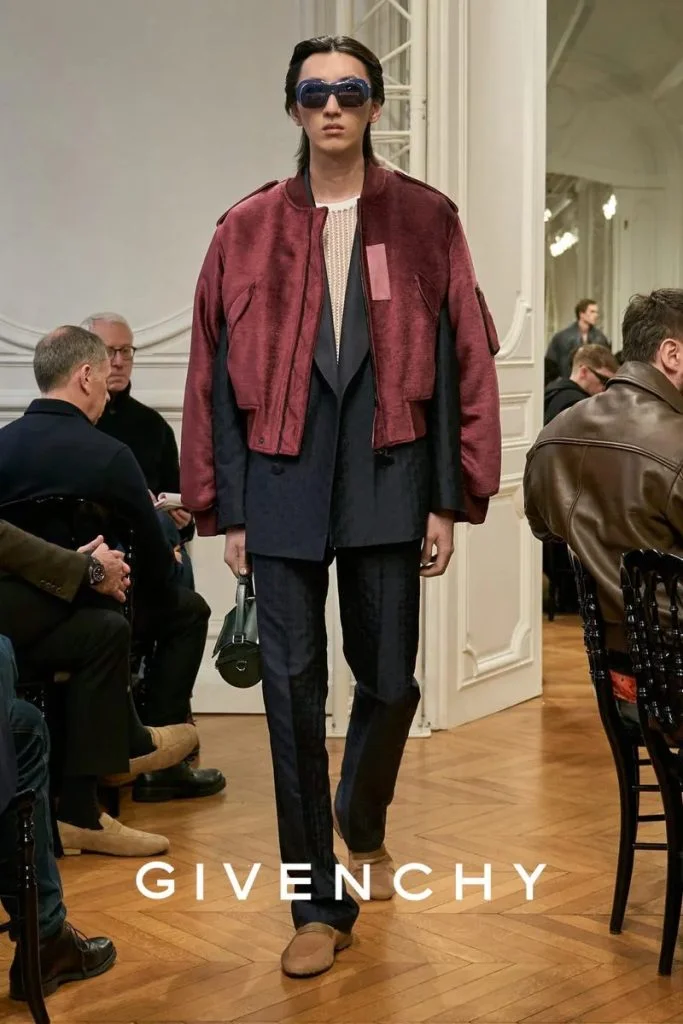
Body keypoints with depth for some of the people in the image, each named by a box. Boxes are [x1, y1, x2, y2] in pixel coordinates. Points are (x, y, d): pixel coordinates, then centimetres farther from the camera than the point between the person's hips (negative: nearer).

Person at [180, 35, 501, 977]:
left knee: (389, 684, 8)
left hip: (387, 485, 0)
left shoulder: (425, 220, 4)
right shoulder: (247, 230, 6)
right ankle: (321, 904, 13)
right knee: (294, 692, 0)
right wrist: (224, 509, 3)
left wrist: (451, 500, -2)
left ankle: (363, 829, 40)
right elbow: (215, 376, 6)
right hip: (283, 487, 0)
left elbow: (463, 362, 3)